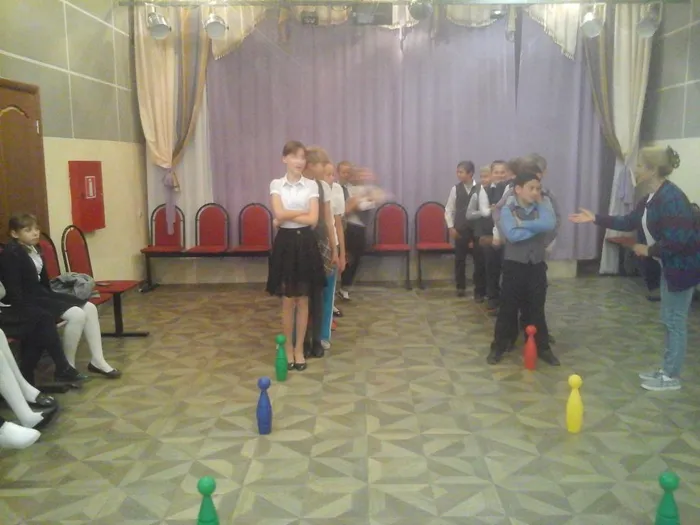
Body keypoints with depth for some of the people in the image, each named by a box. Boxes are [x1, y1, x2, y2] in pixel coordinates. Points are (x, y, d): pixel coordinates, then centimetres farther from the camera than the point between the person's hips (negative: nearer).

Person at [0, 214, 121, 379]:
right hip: (27, 300, -10)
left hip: (41, 293, 10)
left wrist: (51, 297, 12)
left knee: (89, 308, -1)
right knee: (76, 314, -25)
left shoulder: (34, 249, 12)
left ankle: (97, 361, 0)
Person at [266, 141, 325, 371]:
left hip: (305, 243, 1)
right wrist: (303, 212, -8)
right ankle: (288, 348, 22)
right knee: (288, 300, 6)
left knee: (303, 300, 8)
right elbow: (279, 215, -13)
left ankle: (299, 348, 21)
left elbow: (313, 220, -9)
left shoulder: (311, 185, 1)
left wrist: (288, 215, -10)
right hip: (285, 243, -1)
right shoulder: (276, 185, 1)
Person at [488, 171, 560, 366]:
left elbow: (549, 225, -19)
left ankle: (542, 347, 22)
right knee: (508, 307, 4)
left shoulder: (543, 205, 1)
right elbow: (512, 235, -23)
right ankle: (499, 346, 15)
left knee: (537, 308, 11)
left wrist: (523, 224, -19)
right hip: (514, 264, -2)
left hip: (537, 265, 3)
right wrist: (537, 228, -15)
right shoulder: (508, 209, -7)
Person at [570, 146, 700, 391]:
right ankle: (667, 370, 27)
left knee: (675, 321, 0)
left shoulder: (671, 198, -24)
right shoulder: (653, 198, 7)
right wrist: (595, 219, 11)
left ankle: (671, 377, 12)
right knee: (670, 320, 16)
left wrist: (648, 250, -14)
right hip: (671, 264, 10)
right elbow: (629, 222, 15)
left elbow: (677, 240, -29)